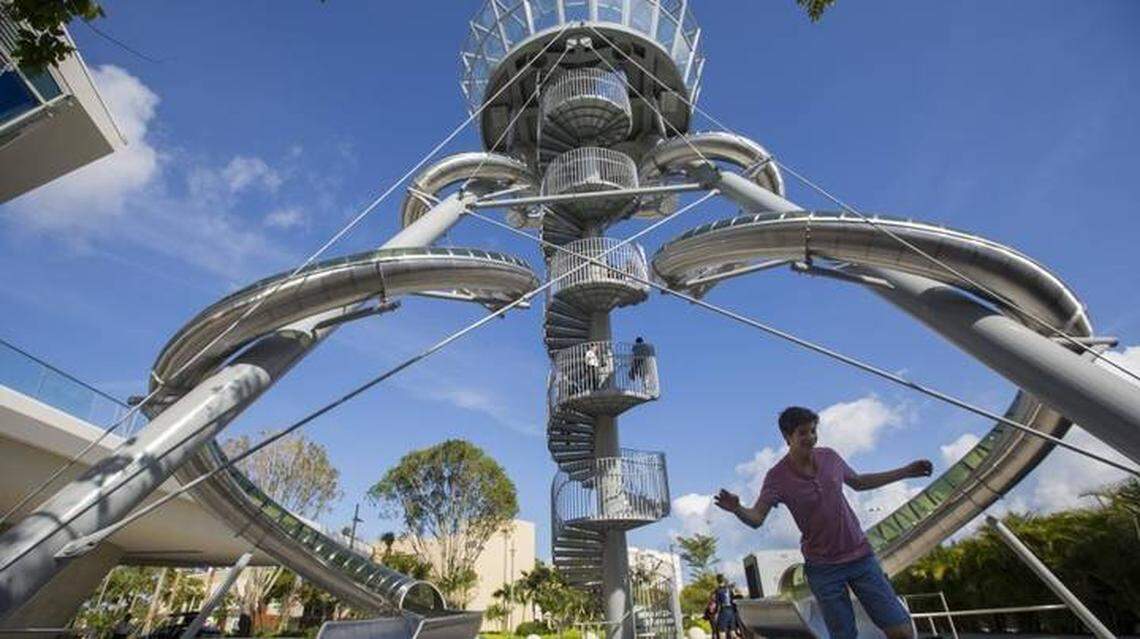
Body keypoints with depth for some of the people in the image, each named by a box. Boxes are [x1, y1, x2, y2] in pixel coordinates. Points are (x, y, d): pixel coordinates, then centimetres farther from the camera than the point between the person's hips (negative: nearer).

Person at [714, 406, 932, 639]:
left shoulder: (829, 456, -4)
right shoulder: (777, 477, -17)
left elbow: (858, 482, 17)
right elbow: (756, 519, -25)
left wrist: (907, 471, 17)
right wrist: (737, 509, -48)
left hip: (860, 556, 4)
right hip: (823, 568, -3)